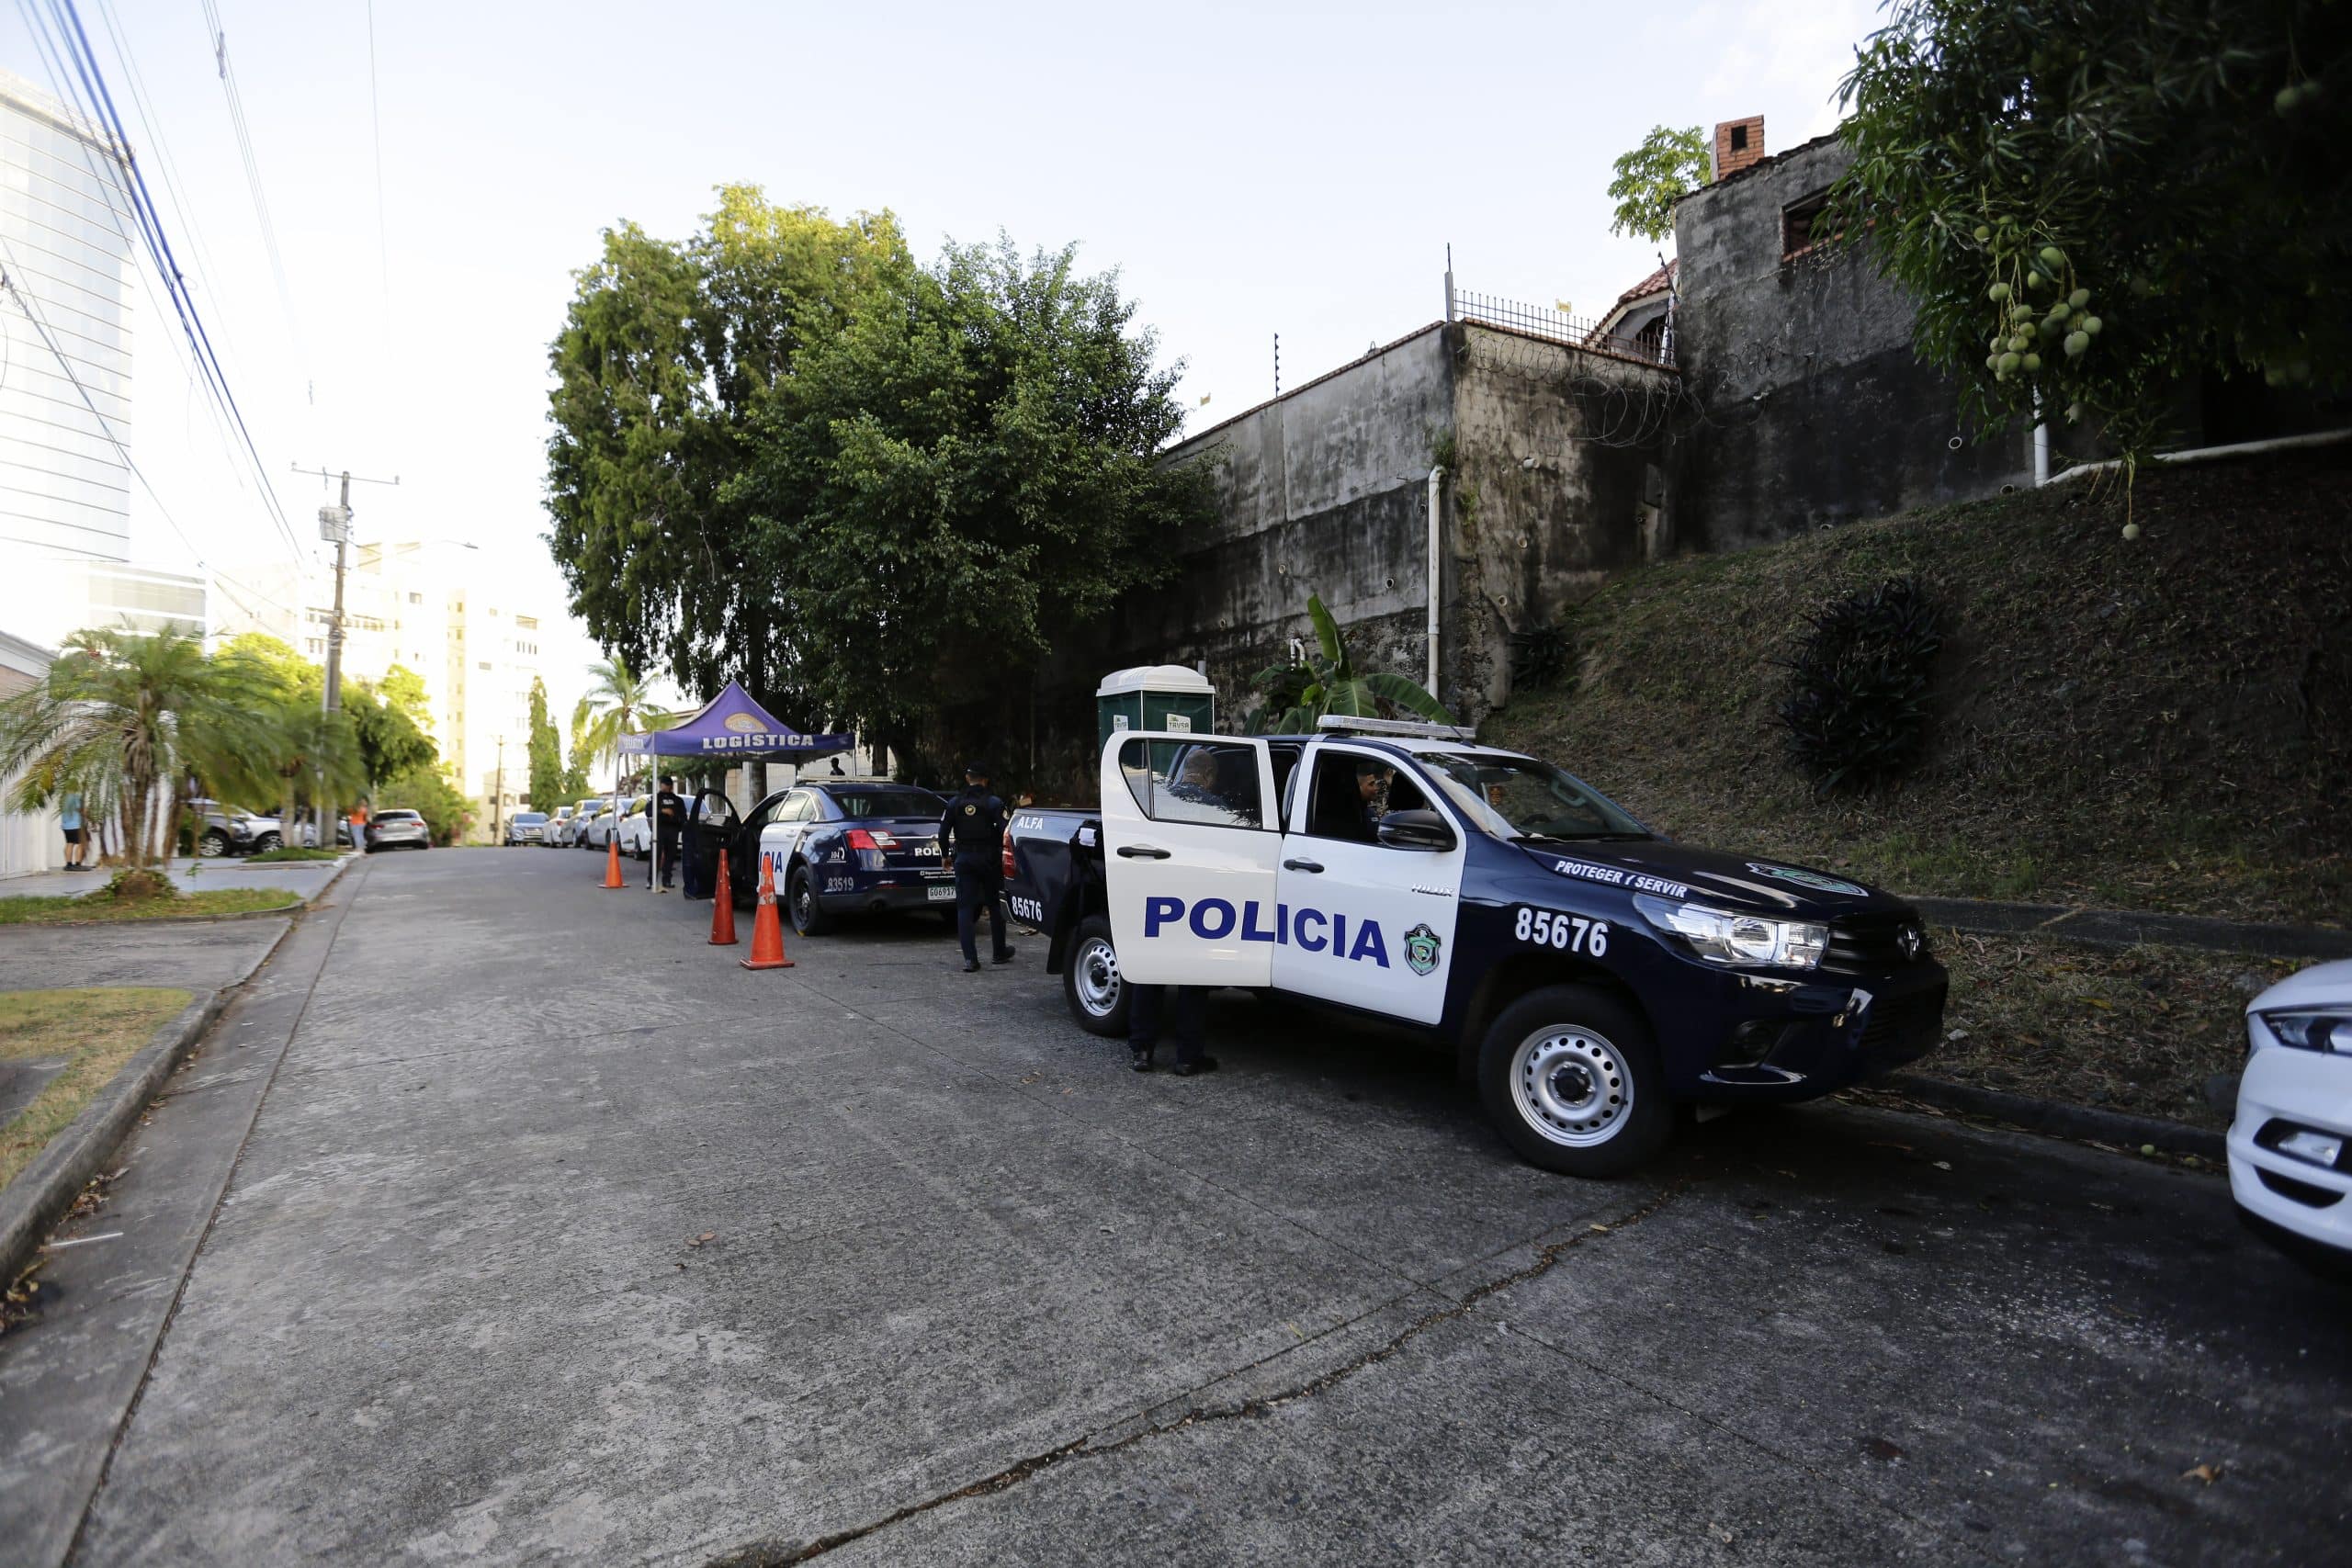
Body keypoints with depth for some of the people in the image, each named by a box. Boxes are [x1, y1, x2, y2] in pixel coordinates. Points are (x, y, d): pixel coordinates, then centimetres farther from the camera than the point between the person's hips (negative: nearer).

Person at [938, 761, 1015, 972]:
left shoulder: (955, 804, 2)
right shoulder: (993, 803, -6)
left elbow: (943, 833, 2)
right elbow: (1004, 832, -15)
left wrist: (946, 855, 15)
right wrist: (1002, 854, -2)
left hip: (963, 859, 1)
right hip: (988, 859, -1)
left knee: (965, 908, 3)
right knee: (995, 905, 13)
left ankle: (970, 959, -5)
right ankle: (1000, 953, 24)